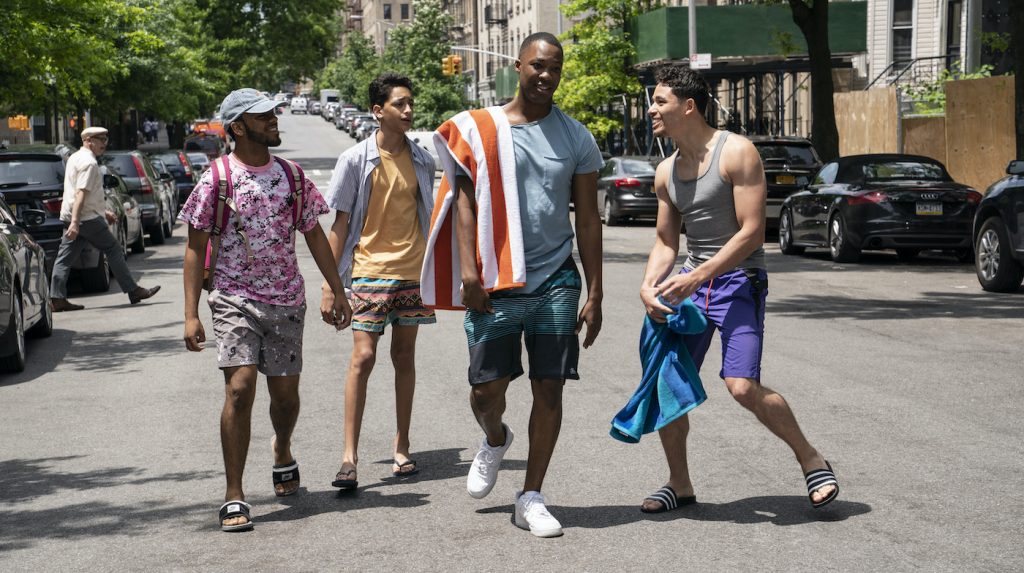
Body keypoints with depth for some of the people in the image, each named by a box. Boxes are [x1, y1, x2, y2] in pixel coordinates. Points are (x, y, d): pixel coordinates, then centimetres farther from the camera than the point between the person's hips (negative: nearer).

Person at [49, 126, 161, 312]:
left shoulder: (75, 158, 19)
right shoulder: (89, 162, -13)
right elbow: (81, 193, -22)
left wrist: (103, 212, 29)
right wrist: (75, 222, -29)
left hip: (69, 215, 9)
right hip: (88, 217, -9)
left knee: (65, 257, 3)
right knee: (113, 250, 0)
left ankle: (57, 299, -2)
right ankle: (133, 291, 5)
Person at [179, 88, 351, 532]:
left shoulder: (291, 175, 7)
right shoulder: (217, 179, -4)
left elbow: (314, 235, 15)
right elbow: (195, 247, -3)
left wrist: (338, 292, 12)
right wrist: (191, 315, -9)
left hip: (287, 300, 4)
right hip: (234, 300, -4)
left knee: (285, 393, 9)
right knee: (240, 389, -15)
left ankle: (282, 451, 43)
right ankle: (234, 497, -8)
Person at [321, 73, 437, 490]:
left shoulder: (422, 159, 7)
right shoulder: (356, 160, -4)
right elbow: (340, 224, -1)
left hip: (413, 271, 3)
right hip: (369, 271, -3)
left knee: (404, 358, 9)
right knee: (363, 357, -10)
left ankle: (402, 448, 19)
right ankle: (349, 458, -9)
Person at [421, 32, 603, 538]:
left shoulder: (576, 137, 7)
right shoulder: (480, 129, 4)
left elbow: (588, 219, 8)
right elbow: (465, 201, 0)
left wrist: (594, 295, 3)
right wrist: (468, 271, -11)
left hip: (556, 281, 1)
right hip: (495, 283, -1)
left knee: (549, 388, 1)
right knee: (487, 387, 1)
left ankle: (531, 498, 12)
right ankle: (495, 440, 37)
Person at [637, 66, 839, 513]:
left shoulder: (736, 153, -12)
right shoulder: (666, 172, 10)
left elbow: (751, 232, -17)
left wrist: (696, 277, -22)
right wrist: (650, 284, -5)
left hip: (738, 280, -7)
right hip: (692, 281, 7)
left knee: (743, 387, -19)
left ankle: (811, 460, 4)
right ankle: (680, 485, 18)